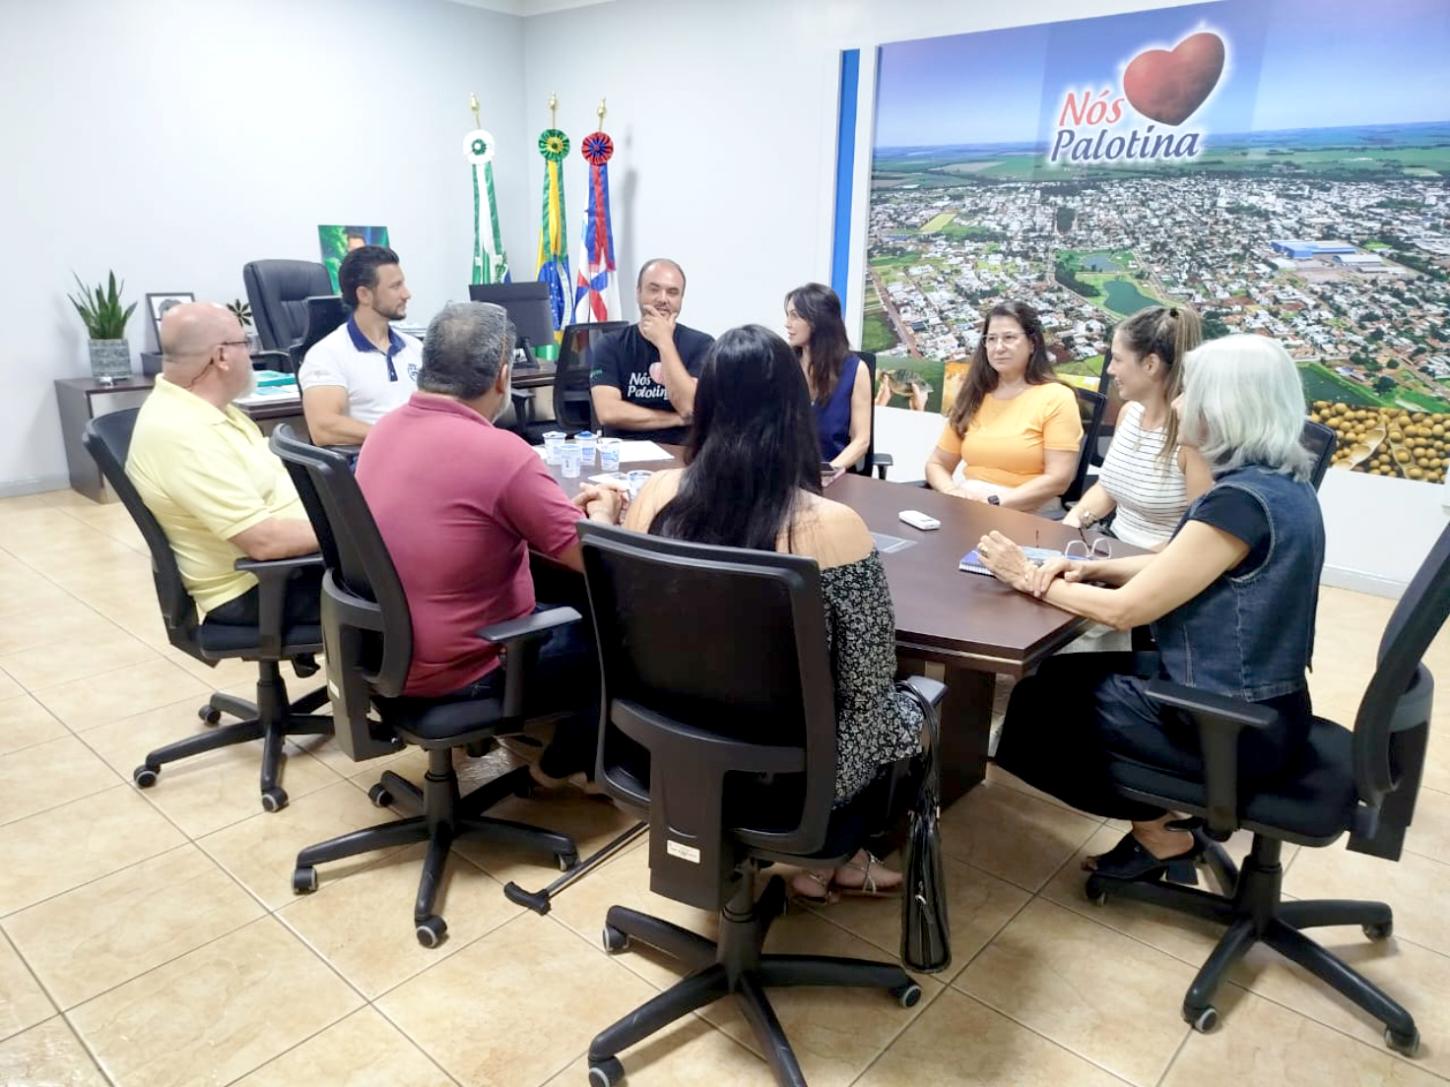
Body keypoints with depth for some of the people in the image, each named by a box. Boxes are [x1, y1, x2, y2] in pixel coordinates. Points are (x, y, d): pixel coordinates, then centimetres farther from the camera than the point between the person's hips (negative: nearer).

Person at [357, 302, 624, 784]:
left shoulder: (385, 428, -1)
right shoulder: (501, 451, -26)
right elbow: (592, 560, -18)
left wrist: (567, 507, 11)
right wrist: (603, 510, 4)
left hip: (385, 650, 8)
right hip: (457, 672, -8)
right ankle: (562, 765, 28)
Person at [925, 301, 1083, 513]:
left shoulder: (1057, 398, -1)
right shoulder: (973, 397, 14)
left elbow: (1058, 479, -9)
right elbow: (936, 464, 13)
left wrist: (995, 502, -17)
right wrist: (952, 492, -8)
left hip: (1030, 515, -4)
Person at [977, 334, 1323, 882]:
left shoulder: (1241, 499, -26)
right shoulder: (1281, 484, 3)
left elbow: (1126, 609, -22)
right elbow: (1178, 565, 12)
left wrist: (1031, 580, -10)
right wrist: (1092, 568, -2)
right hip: (1258, 706, 9)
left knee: (1043, 699, 7)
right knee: (1063, 676, 17)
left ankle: (1157, 832, 17)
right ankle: (1161, 819, 18)